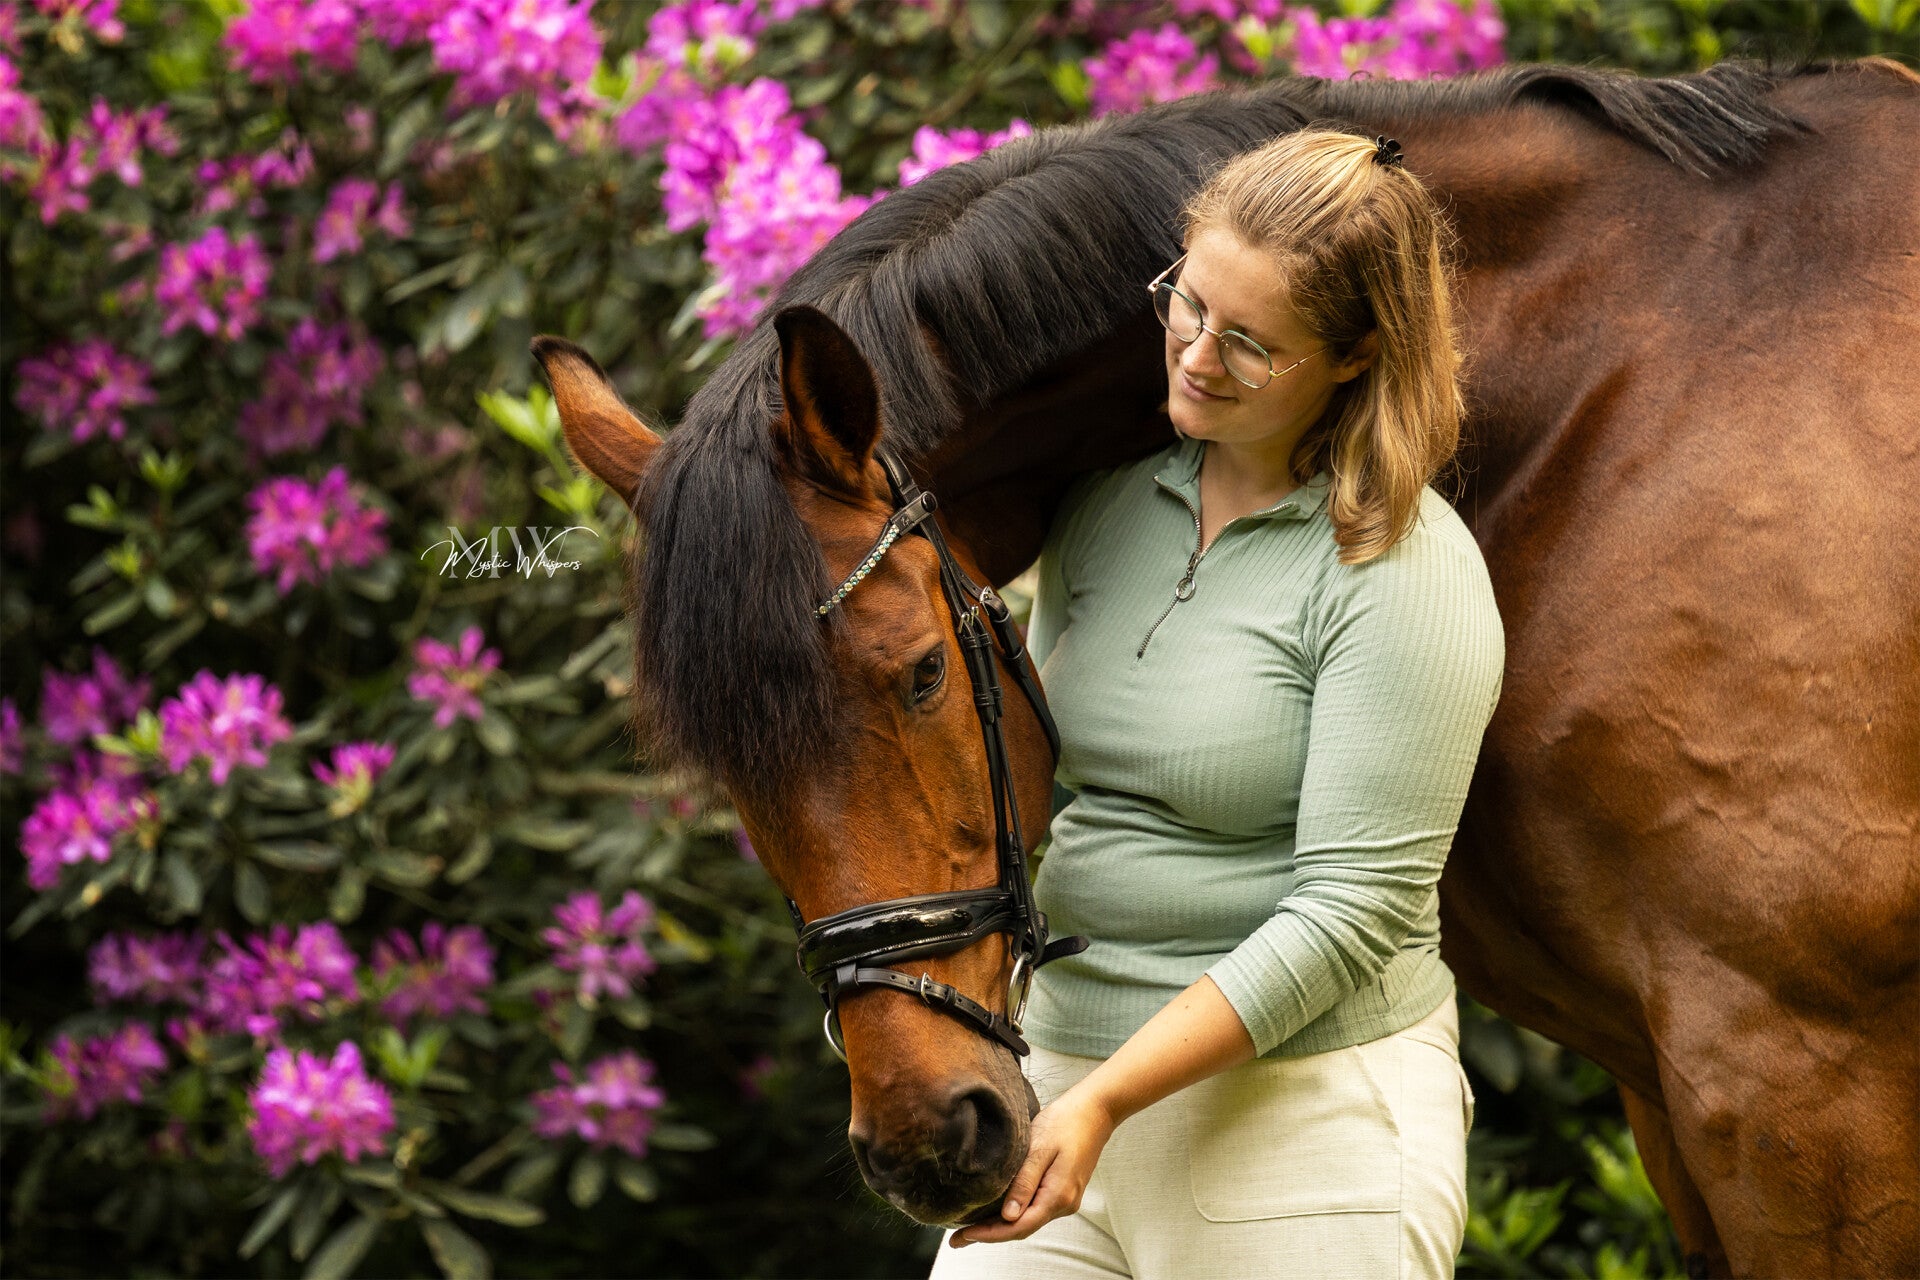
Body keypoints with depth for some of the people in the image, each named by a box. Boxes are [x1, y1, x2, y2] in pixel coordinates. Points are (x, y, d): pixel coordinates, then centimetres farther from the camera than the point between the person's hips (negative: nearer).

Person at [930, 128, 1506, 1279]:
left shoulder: (1405, 577, -13)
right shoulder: (1107, 504, 7)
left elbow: (1349, 911, -17)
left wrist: (1105, 1100, -23)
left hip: (1304, 1130, -6)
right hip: (1063, 1080, 6)